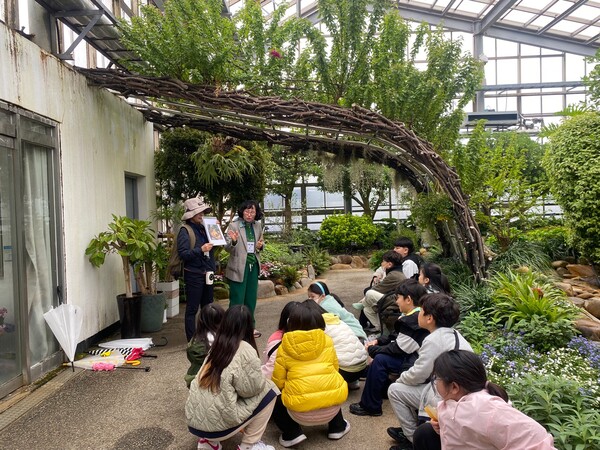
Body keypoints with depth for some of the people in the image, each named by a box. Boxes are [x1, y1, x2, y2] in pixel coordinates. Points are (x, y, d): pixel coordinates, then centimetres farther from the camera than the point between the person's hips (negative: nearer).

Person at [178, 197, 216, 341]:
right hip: (194, 275, -8)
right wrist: (200, 250, -27)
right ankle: (192, 340, 7)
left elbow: (212, 246, 20)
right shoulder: (185, 231, -9)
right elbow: (183, 254, -17)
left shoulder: (203, 228, 12)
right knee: (192, 309, 0)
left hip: (207, 274, 8)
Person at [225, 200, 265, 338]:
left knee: (251, 299, 16)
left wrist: (260, 245, -5)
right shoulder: (234, 226, -10)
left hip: (253, 266, 6)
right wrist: (233, 241, -31)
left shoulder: (258, 226, 5)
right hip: (238, 267, -6)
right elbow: (227, 248, -10)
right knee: (237, 300, 1)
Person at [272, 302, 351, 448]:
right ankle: (337, 427, 30)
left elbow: (278, 382, 5)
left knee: (275, 399, 25)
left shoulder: (284, 348, 2)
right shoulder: (327, 341, 8)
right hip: (333, 405, 3)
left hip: (300, 411, -3)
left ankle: (292, 433, 9)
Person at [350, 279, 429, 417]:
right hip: (413, 355, 10)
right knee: (381, 352, 13)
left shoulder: (413, 321, -25)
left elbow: (397, 349, -21)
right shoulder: (417, 315, 5)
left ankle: (370, 406, -7)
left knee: (380, 360, -19)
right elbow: (397, 336, 14)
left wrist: (372, 349, -9)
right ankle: (383, 390, 24)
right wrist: (378, 341, 3)